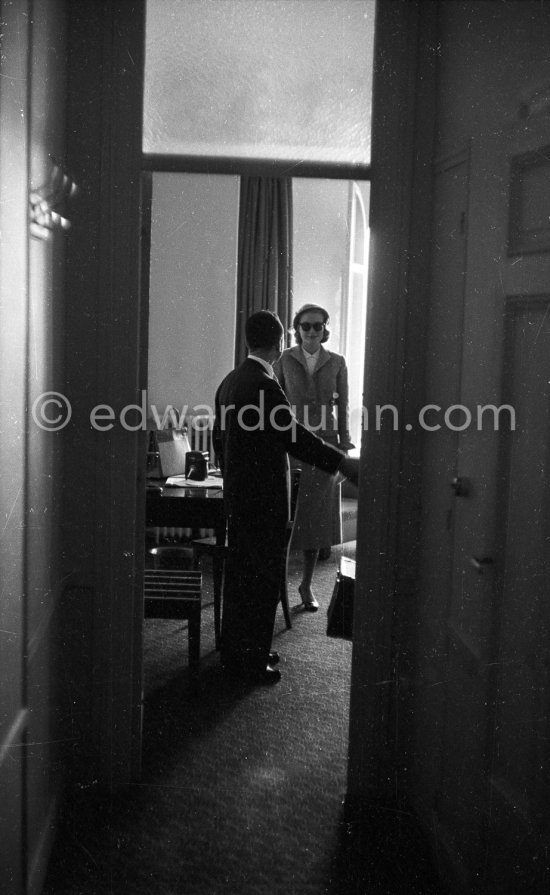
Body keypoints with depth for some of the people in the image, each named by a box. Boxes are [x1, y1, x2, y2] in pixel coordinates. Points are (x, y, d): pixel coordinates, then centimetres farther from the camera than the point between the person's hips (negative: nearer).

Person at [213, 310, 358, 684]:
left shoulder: (231, 381, 9)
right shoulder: (265, 385, -20)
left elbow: (219, 437, 16)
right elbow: (294, 436, -22)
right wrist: (343, 463, -18)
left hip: (238, 495, 9)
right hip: (265, 498, -9)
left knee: (239, 573, 16)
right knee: (263, 579, 0)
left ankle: (235, 652, 27)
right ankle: (253, 661, 7)